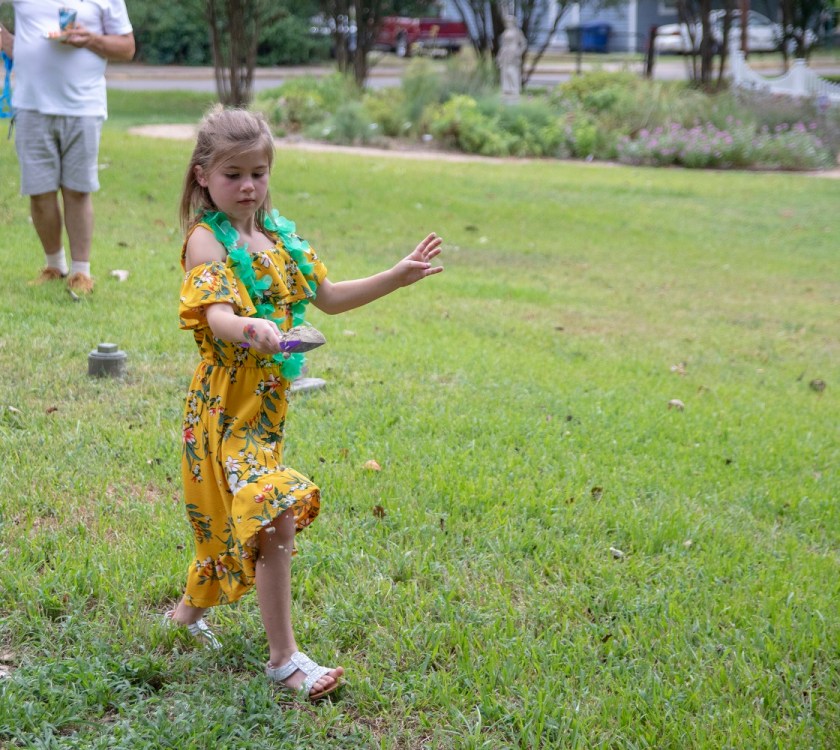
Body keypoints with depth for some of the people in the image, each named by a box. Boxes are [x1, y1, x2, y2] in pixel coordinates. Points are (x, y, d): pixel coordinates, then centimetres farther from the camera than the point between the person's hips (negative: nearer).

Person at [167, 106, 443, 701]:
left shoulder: (279, 235, 9)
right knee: (274, 518, -13)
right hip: (229, 402, -7)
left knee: (236, 514, 19)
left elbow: (328, 297, 16)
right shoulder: (206, 240, -13)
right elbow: (216, 317, -29)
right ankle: (284, 657, -5)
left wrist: (397, 277, 9)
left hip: (268, 400, 8)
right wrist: (249, 329, -50)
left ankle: (191, 609, 42)